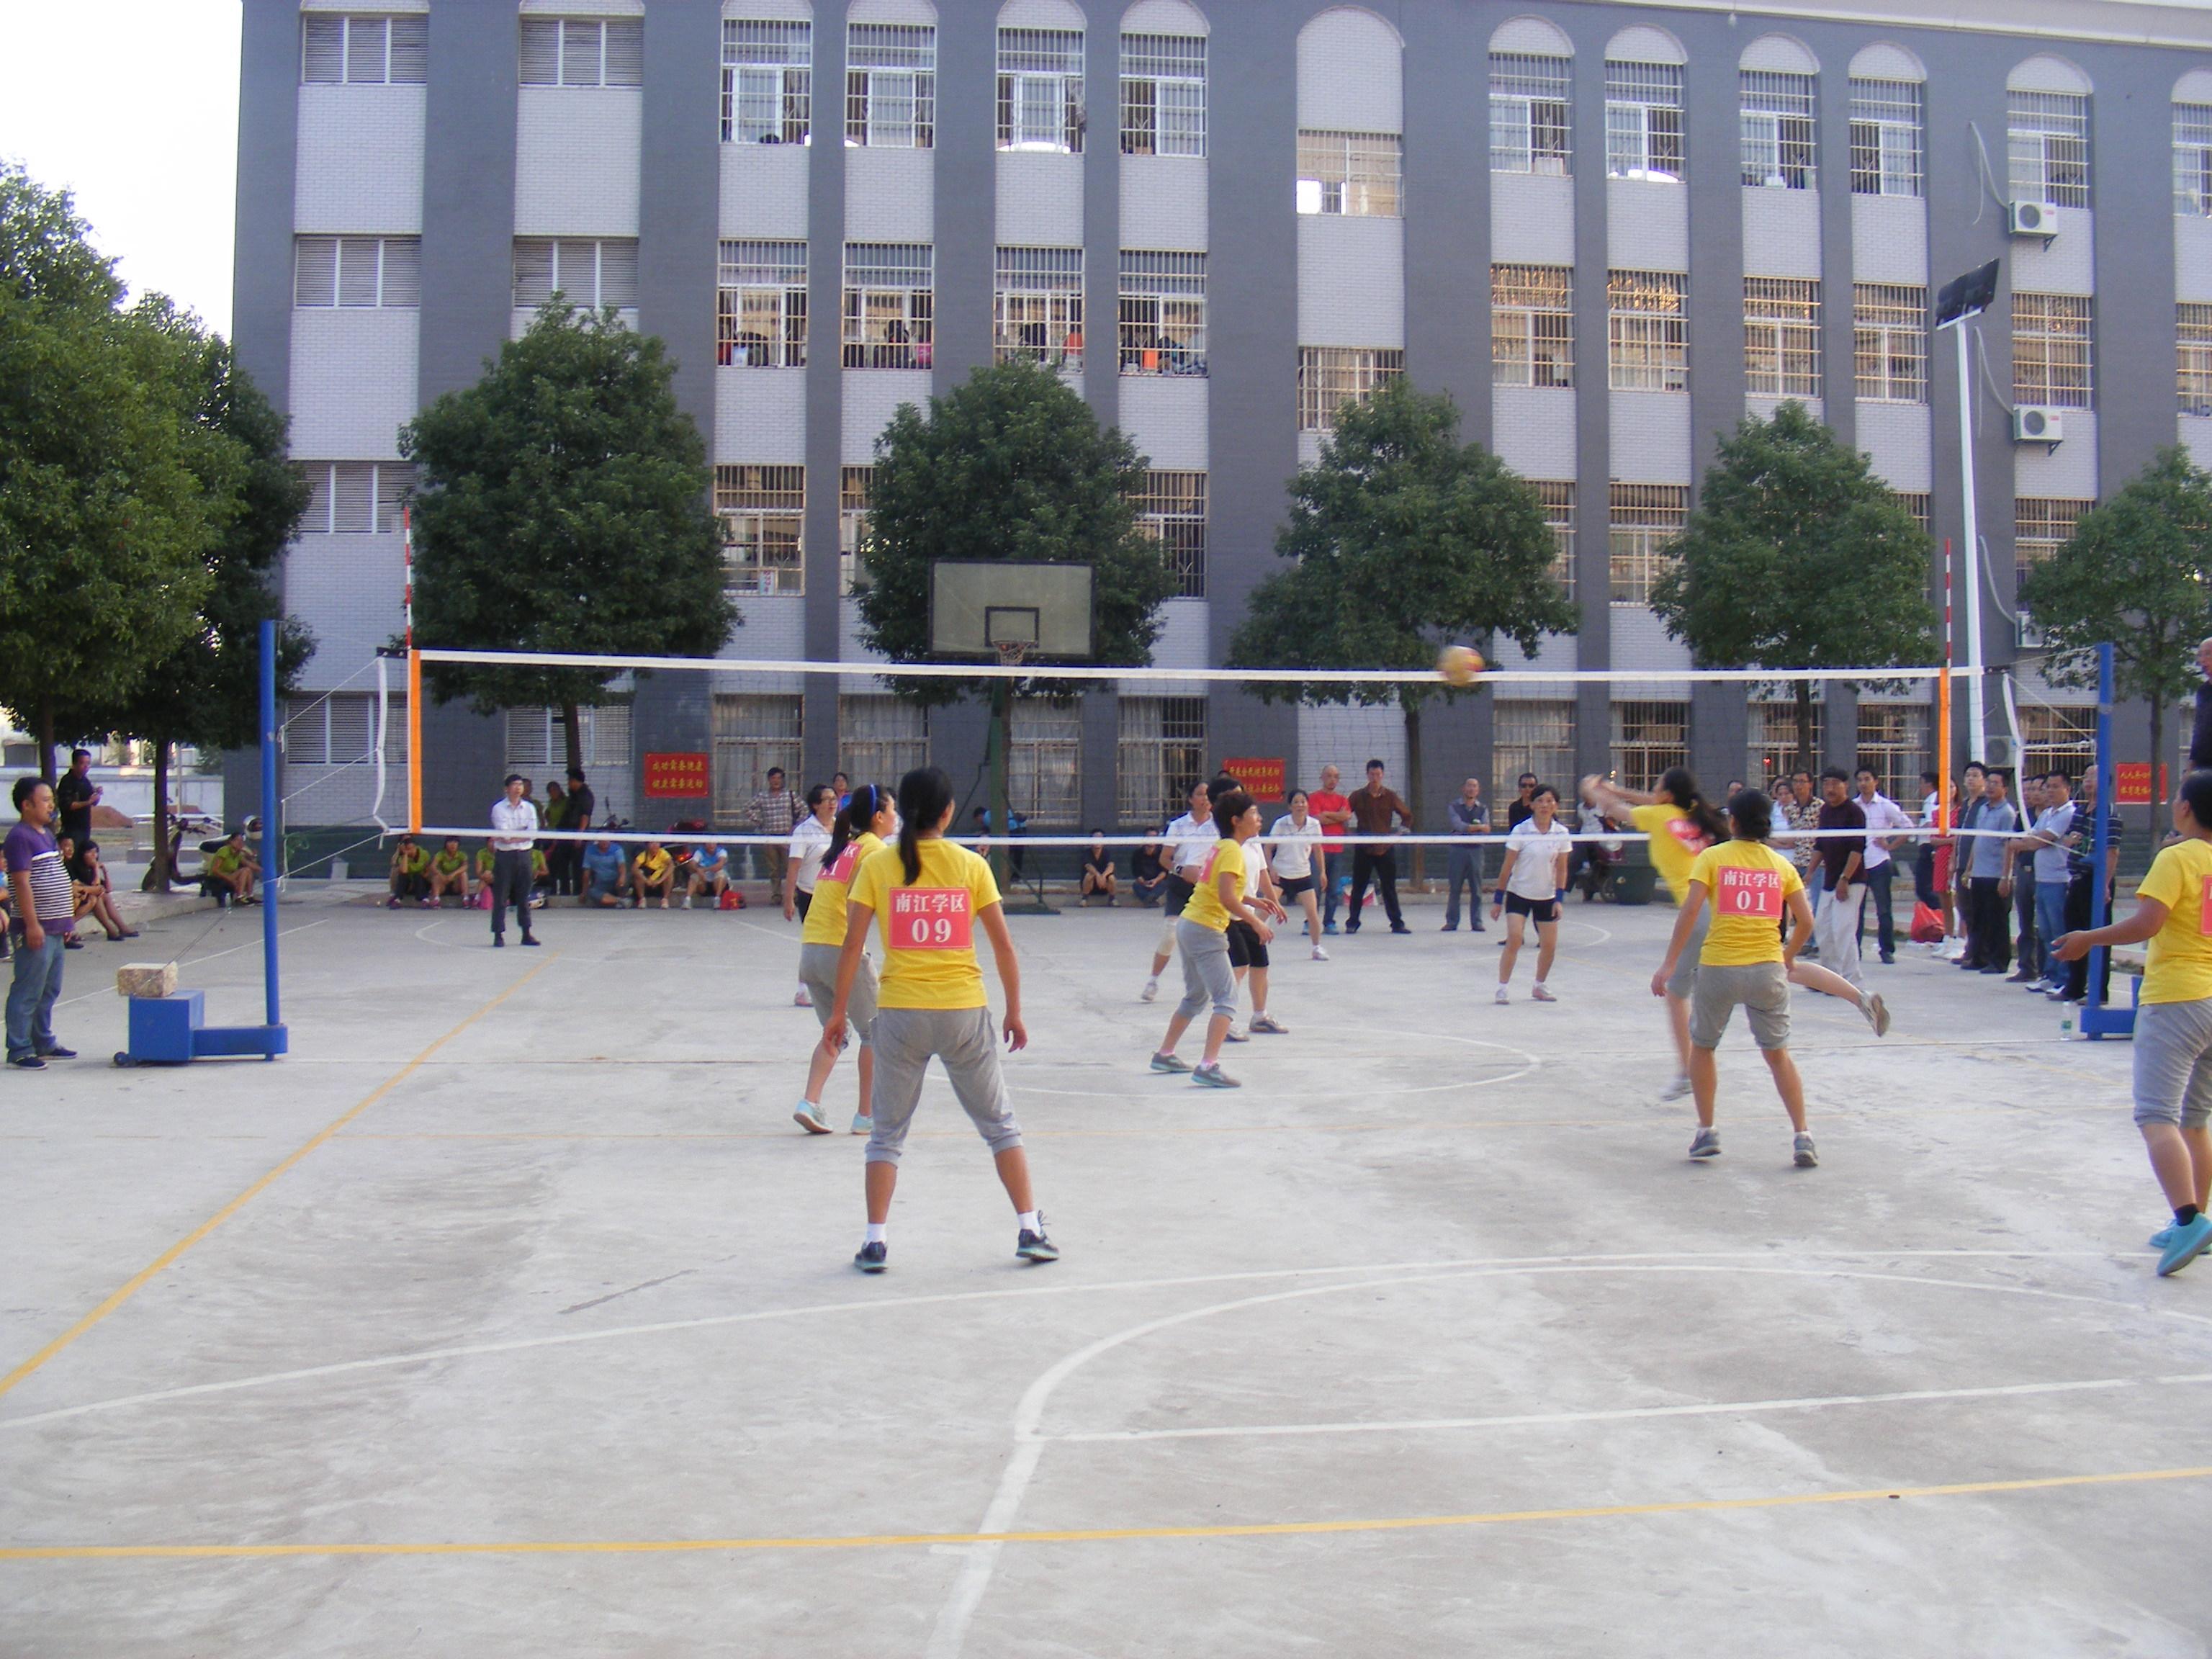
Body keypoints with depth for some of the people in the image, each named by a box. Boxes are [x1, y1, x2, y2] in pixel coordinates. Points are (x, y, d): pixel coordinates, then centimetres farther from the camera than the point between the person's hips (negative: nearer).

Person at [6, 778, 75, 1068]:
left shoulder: (47, 834, 15)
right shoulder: (20, 837, -13)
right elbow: (22, 883, -18)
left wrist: (67, 920, 21)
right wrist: (32, 925, -22)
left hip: (55, 928, 9)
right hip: (35, 929, -9)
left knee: (50, 990, 16)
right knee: (27, 992, -4)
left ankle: (44, 1042, 25)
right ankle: (20, 1050, 1)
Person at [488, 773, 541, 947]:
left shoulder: (529, 807, 7)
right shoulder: (498, 808, -2)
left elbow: (533, 834, -3)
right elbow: (504, 834, -13)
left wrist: (511, 837, -11)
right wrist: (523, 834, -4)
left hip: (524, 854, 3)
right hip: (504, 856, -3)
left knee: (524, 897, 7)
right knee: (500, 897, -3)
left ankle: (527, 933, 13)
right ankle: (499, 934, 0)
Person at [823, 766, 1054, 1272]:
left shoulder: (877, 865, 0)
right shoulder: (970, 865, 0)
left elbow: (851, 946, -2)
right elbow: (1004, 946, 1)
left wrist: (840, 1011, 8)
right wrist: (1014, 1012, 10)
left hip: (899, 1010, 0)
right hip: (964, 1011, 0)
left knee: (888, 1131, 12)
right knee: (999, 1124, 13)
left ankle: (875, 1242, 9)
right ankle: (1030, 1231, 14)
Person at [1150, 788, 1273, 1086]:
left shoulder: (1220, 846, 13)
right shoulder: (1232, 850, -15)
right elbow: (1227, 898, -25)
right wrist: (1256, 922, -18)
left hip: (1188, 925, 10)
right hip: (1206, 931, -10)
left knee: (1196, 997, 23)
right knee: (1226, 1000, -13)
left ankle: (1165, 1054, 32)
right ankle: (1208, 1067, -23)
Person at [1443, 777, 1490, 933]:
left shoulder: (1483, 809, 12)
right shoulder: (1454, 807, 7)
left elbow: (1486, 830, -2)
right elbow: (1458, 825, -11)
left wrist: (1468, 830, -13)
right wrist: (1478, 827, -14)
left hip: (1476, 850, 1)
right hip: (1458, 850, -1)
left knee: (1476, 889, 1)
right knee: (1454, 888, -1)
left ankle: (1477, 921, 6)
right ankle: (1451, 922, 4)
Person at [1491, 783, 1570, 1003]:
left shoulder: (1562, 833, -3)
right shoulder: (1521, 831, -11)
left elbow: (1561, 869, 3)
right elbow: (1507, 866, -7)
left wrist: (1559, 899, -6)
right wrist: (1498, 899, -6)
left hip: (1546, 897, 3)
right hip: (1519, 894, -3)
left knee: (1549, 945, 5)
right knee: (1514, 940, -16)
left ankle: (1539, 985, 27)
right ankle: (1503, 987, -7)